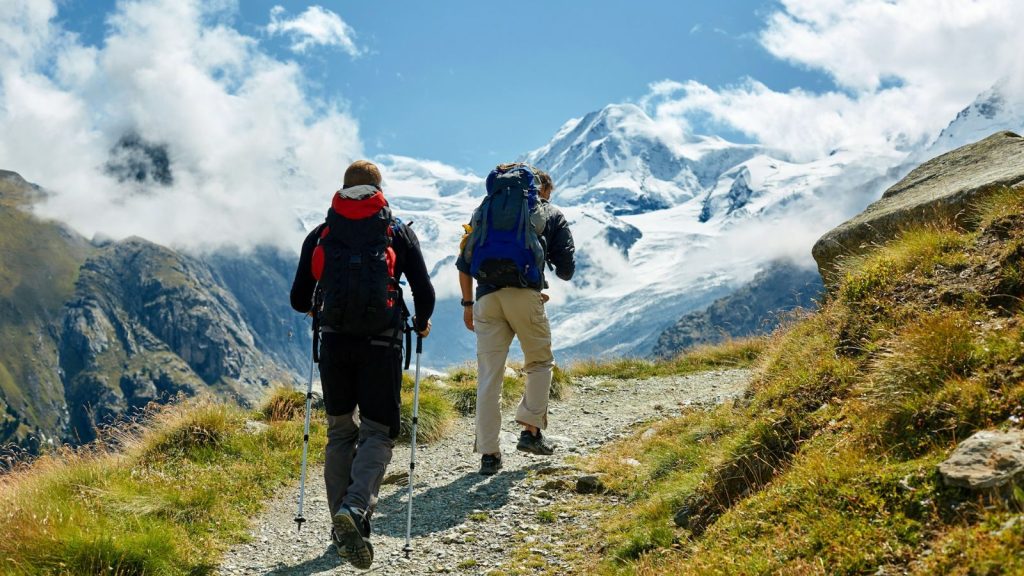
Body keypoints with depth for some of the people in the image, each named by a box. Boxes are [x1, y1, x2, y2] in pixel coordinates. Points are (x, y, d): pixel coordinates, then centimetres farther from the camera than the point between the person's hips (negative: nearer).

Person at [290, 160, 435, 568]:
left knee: (340, 433, 15)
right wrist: (422, 324, 20)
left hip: (334, 342, 2)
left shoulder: (320, 235, 8)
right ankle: (355, 507, -22)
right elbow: (425, 295, -1)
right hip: (381, 343, -2)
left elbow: (299, 300, 7)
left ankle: (343, 529, 13)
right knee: (378, 432, 3)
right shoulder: (399, 232, 4)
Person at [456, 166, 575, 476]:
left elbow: (464, 261, 17)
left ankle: (488, 453, 4)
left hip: (487, 298, 3)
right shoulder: (552, 215, 16)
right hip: (526, 294, -2)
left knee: (488, 376, 4)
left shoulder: (485, 210, 23)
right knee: (540, 362, 18)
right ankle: (531, 430, 9)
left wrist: (468, 303, 22)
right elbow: (566, 269, 12)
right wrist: (561, 271, 36)